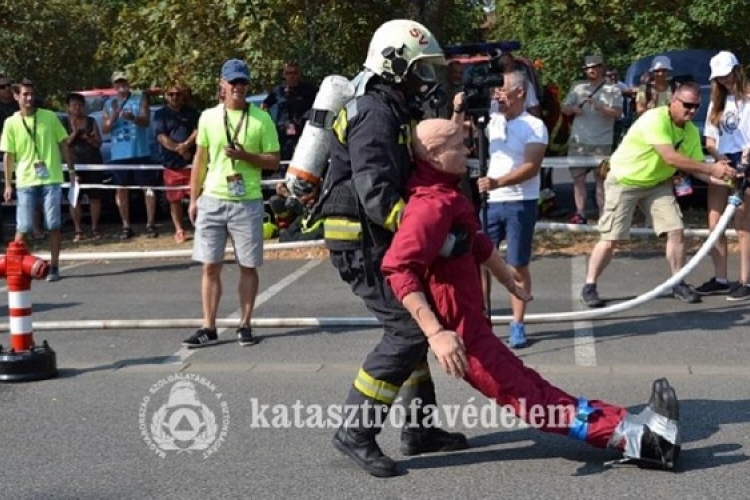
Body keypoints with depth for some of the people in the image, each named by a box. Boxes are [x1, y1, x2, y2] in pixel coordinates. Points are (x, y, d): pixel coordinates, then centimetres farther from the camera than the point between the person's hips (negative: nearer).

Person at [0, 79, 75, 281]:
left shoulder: (50, 117, 2)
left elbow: (63, 144, 10)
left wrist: (71, 169, 7)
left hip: (52, 180, 1)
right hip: (25, 182, 0)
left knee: (54, 226, 2)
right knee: (23, 227, 0)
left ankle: (54, 267, 11)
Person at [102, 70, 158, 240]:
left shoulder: (140, 98, 4)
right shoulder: (109, 104, 11)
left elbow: (146, 121, -6)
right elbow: (105, 129, 4)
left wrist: (133, 118, -28)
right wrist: (114, 115, -14)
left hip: (140, 152, -3)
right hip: (118, 154, 3)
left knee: (147, 187, -4)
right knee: (121, 190, 5)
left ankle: (150, 224, 1)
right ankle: (126, 226, 12)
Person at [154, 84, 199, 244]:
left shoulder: (191, 112, 10)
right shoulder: (160, 114, 5)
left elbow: (198, 131, -2)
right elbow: (161, 137, -6)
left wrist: (186, 145, -19)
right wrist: (179, 150, -16)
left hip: (192, 162, 0)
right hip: (171, 164, 0)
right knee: (175, 200, 5)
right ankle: (179, 231, 13)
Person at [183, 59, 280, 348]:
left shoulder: (261, 119, 0)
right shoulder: (209, 117, 7)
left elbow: (273, 161, 0)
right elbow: (200, 160, 13)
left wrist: (244, 155, -16)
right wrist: (193, 198, 10)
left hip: (248, 202, -2)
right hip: (212, 201, 2)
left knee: (248, 266, 4)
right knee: (210, 266, 2)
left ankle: (245, 325, 14)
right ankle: (208, 329, 8)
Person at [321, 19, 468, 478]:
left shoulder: (395, 112, 17)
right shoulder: (374, 114, -16)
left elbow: (404, 179, 18)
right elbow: (376, 192, -27)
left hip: (376, 240, 11)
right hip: (362, 242, -11)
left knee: (414, 324, 14)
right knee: (408, 328, -13)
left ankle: (420, 429, 23)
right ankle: (356, 433, -6)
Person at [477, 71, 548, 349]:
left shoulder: (534, 126, -5)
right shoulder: (491, 121, 9)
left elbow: (531, 167, -16)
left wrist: (497, 182, -27)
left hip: (520, 204, -4)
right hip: (489, 202, 4)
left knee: (518, 267, 3)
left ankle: (517, 325, 13)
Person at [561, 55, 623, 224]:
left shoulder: (612, 90, 1)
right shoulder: (578, 88, 12)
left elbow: (617, 113, -10)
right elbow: (564, 109, 13)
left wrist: (599, 107, -23)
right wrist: (573, 109, -9)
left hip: (602, 143, -4)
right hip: (578, 142, 4)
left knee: (601, 179, -1)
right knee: (578, 178, 5)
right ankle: (580, 214, 11)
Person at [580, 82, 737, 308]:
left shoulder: (692, 131, -4)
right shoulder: (655, 119, -28)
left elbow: (695, 164, -7)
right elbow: (671, 158, -37)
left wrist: (720, 177, -25)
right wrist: (711, 169, -38)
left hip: (658, 183, 7)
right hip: (625, 181, -7)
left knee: (677, 230, -3)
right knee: (611, 238, -6)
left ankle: (678, 283, 13)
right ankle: (589, 287, 7)